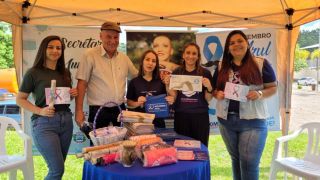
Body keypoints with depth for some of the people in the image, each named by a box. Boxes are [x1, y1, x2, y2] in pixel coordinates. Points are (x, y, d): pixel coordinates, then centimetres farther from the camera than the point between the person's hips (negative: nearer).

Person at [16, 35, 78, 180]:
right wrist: (40, 111, -17)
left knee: (57, 167, 15)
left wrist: (73, 94, -1)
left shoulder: (65, 73, 10)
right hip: (44, 123, -5)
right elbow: (20, 99, -3)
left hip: (66, 121, 6)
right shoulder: (33, 73, -6)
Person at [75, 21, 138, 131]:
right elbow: (82, 84, -8)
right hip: (98, 111, -4)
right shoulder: (90, 55, -6)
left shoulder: (124, 58, 9)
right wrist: (79, 111, -12)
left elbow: (137, 77, 21)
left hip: (120, 110, 5)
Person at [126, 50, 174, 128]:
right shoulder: (134, 82, -3)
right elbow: (129, 102, 2)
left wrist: (169, 101, -13)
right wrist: (137, 103, -16)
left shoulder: (161, 82, 0)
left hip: (157, 121, 1)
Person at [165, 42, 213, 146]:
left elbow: (208, 99, 0)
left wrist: (209, 87, -17)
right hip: (181, 116, 1)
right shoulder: (176, 73, 4)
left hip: (200, 116, -1)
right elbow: (173, 97, 5)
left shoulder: (205, 73, -1)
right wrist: (168, 85, -9)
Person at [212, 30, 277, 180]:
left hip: (252, 121, -4)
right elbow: (214, 89, 14)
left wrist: (260, 94, -19)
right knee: (235, 159, 18)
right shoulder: (222, 67, 8)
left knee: (249, 163, -1)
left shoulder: (261, 64, -2)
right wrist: (217, 94, -8)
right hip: (226, 120, 4)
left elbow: (273, 87, 0)